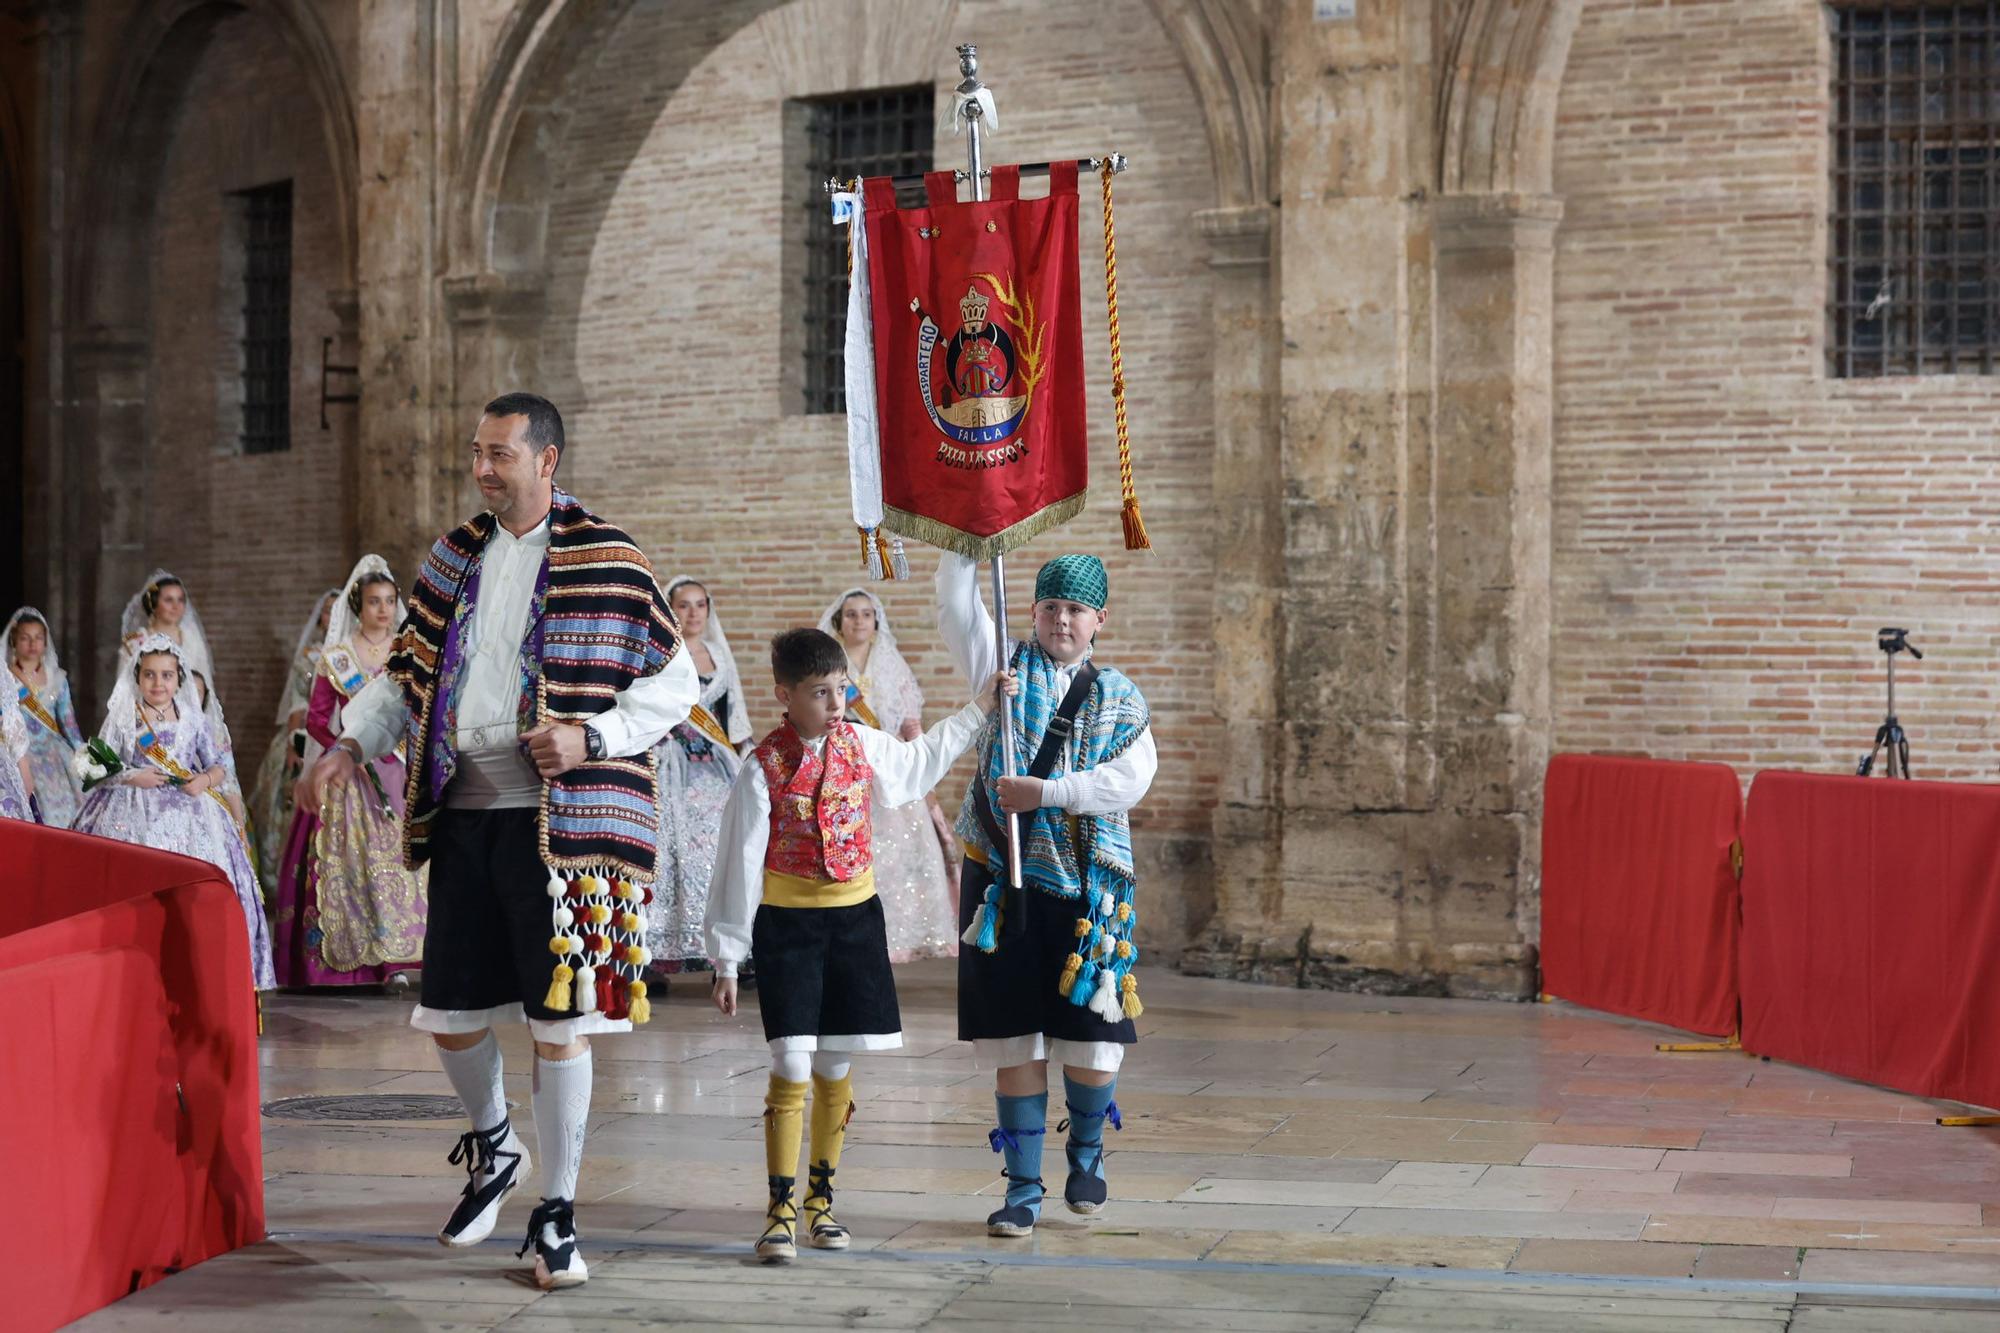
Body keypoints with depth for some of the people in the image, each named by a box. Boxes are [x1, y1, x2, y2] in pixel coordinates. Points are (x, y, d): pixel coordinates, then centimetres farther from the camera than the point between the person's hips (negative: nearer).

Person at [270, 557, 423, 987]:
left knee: (403, 853, -5)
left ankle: (399, 956, -3)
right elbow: (316, 720, 2)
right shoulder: (335, 658, 4)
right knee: (350, 857, -6)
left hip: (401, 770, 2)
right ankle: (352, 956, -4)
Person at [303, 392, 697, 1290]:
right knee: (450, 1014, 9)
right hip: (463, 815, 5)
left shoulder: (605, 562, -3)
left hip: (559, 821, -5)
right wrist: (352, 745, 3)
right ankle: (491, 1147, 37)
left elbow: (674, 682, -3)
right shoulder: (457, 558, 13)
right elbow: (408, 670, 19)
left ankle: (555, 1216, 10)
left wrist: (590, 737, -17)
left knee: (557, 1020, -2)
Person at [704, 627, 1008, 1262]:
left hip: (854, 918, 4)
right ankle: (781, 1209, 0)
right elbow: (740, 863, -8)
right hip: (787, 924, -4)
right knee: (791, 1067, -9)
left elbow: (919, 763, 24)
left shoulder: (861, 744, 1)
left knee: (835, 1069, 9)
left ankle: (820, 1198, 22)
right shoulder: (764, 768, -12)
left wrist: (978, 708, 26)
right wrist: (727, 956, -6)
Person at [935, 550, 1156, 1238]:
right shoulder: (1007, 667, 9)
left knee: (1091, 1034, 3)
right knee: (1015, 1042, 2)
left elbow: (1130, 779, -7)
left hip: (1088, 886, 0)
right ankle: (1023, 1190, 10)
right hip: (1003, 878, 0)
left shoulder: (1121, 698, 8)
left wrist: (1046, 792, -16)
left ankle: (1087, 1152, 31)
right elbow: (958, 610, -4)